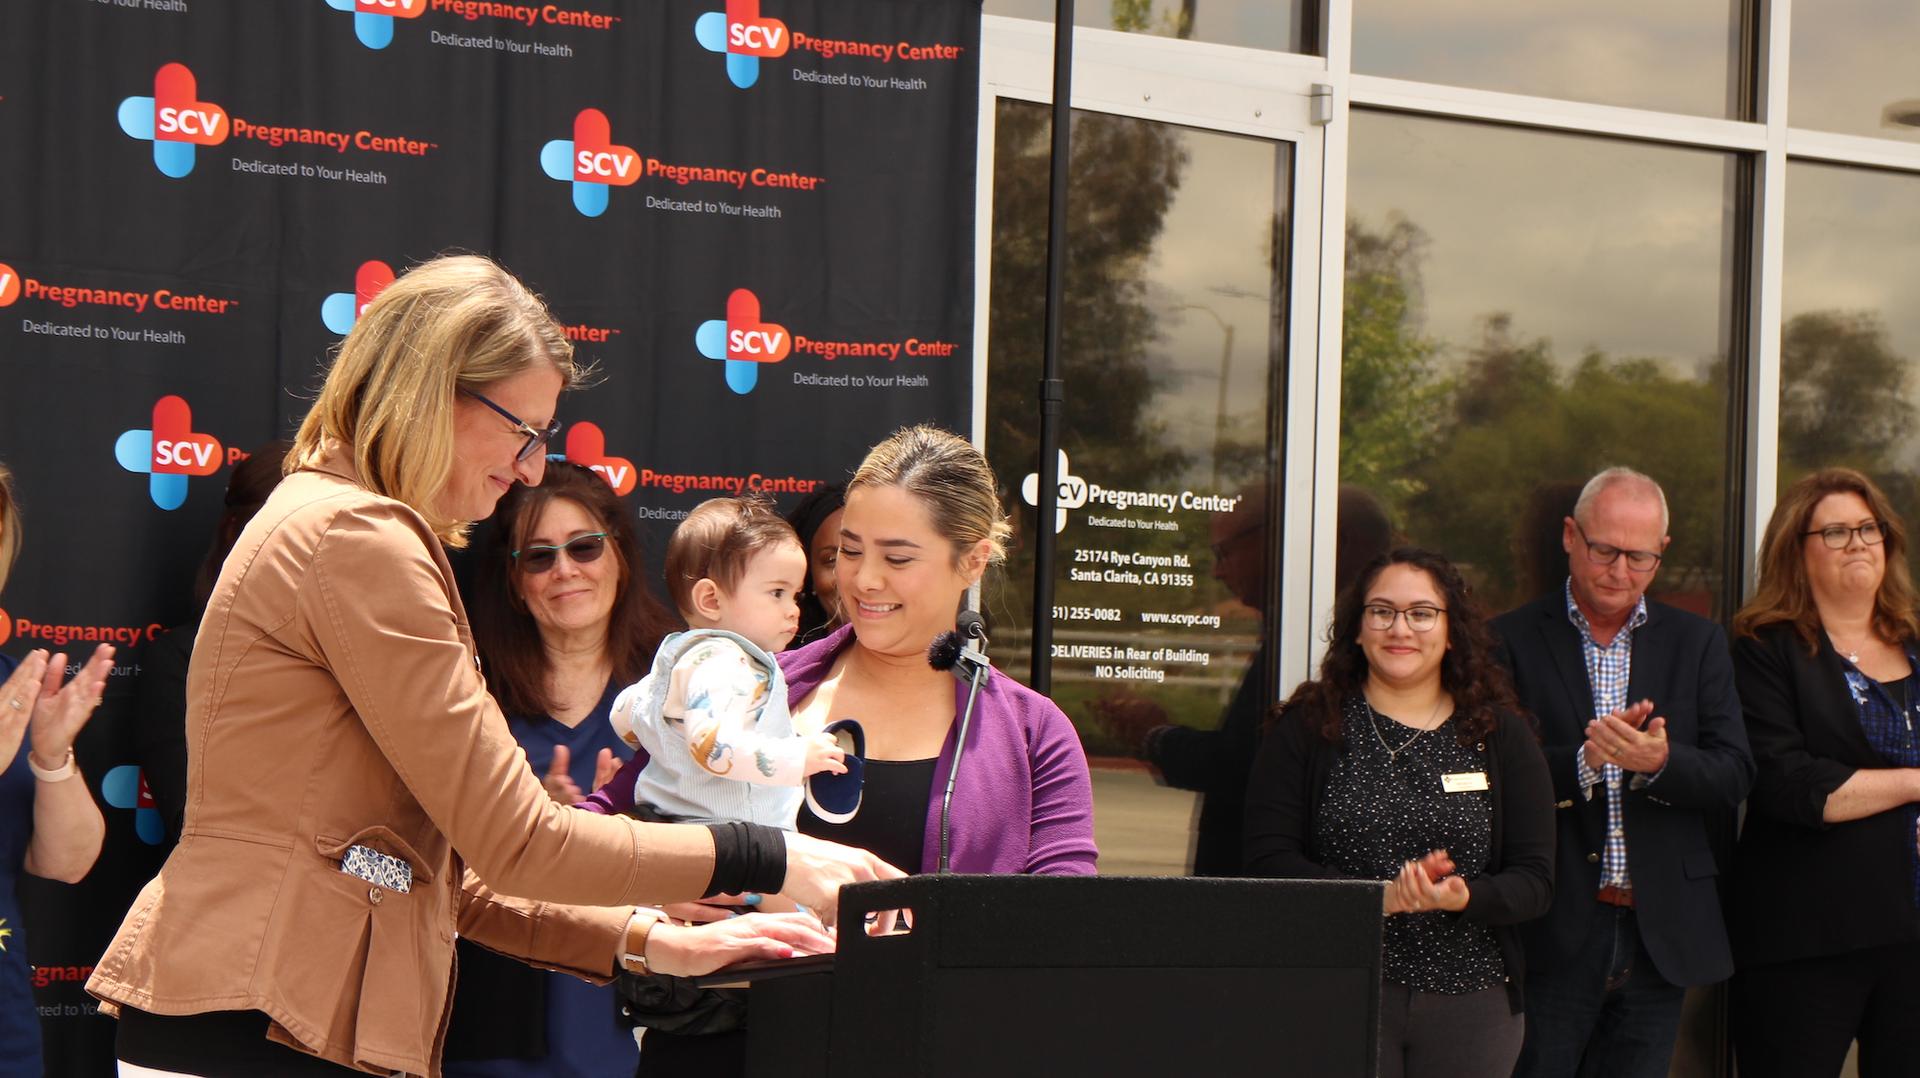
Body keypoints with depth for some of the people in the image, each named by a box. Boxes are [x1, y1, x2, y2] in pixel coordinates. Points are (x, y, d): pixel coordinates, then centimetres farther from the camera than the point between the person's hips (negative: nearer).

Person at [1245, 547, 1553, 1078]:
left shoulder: (1500, 735, 8)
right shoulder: (1307, 728, 5)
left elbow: (1535, 880, 3)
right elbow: (1268, 861, -4)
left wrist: (1465, 897, -18)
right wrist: (1380, 897, -17)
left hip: (1470, 1003, 2)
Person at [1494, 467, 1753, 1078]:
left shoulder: (1697, 644, 10)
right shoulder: (1512, 640, 1)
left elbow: (1735, 775, 1)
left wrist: (1660, 762, -19)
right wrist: (1583, 759, -23)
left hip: (1660, 933, 3)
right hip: (1552, 935, -2)